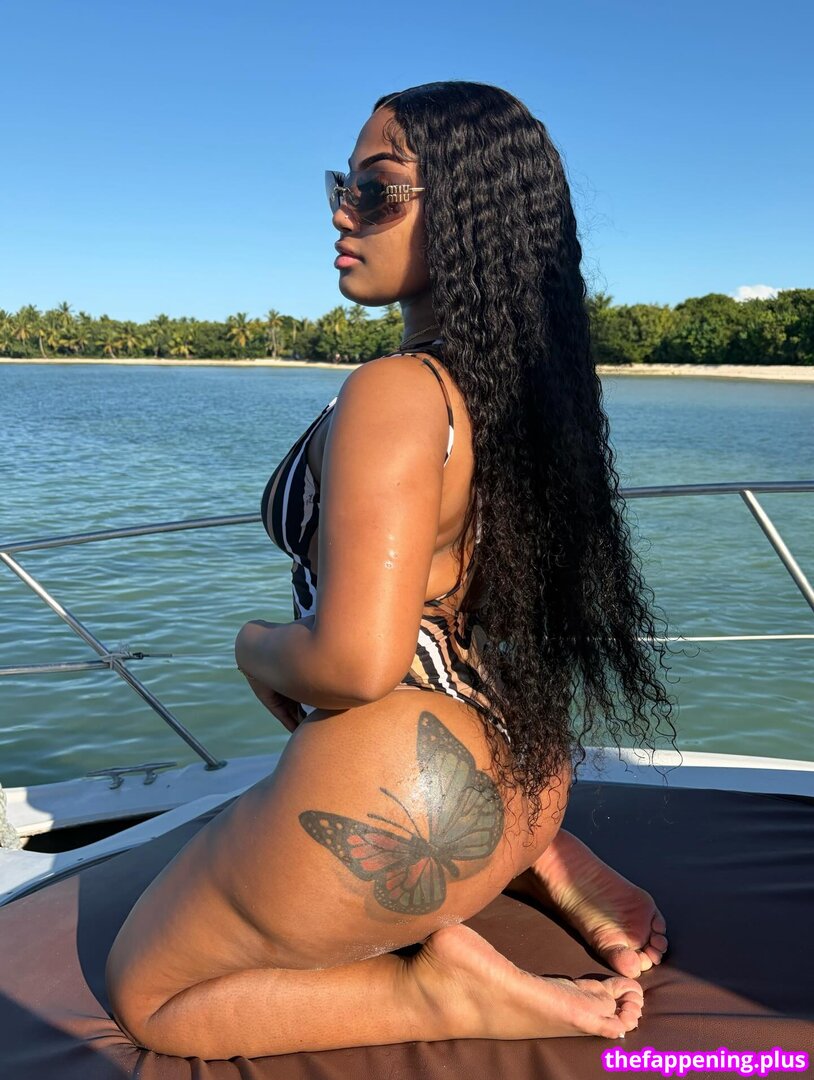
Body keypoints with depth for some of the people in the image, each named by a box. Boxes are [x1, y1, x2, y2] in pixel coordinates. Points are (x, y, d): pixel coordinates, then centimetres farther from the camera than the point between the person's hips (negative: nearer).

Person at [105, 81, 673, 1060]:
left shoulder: (393, 394, -24)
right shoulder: (522, 377, 4)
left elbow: (356, 661, -29)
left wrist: (258, 648, -8)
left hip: (396, 794, -8)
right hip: (519, 771, 8)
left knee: (144, 994, 17)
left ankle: (437, 989, -2)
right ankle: (545, 864, 16)